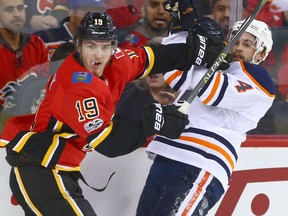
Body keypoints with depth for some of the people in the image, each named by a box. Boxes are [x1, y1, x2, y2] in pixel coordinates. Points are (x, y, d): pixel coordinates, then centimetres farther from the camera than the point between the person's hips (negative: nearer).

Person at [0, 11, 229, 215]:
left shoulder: (112, 61, 0)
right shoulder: (81, 87, -24)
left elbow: (147, 58, 12)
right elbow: (108, 143, -23)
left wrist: (196, 50, 8)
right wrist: (154, 121, -19)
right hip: (40, 174, -10)